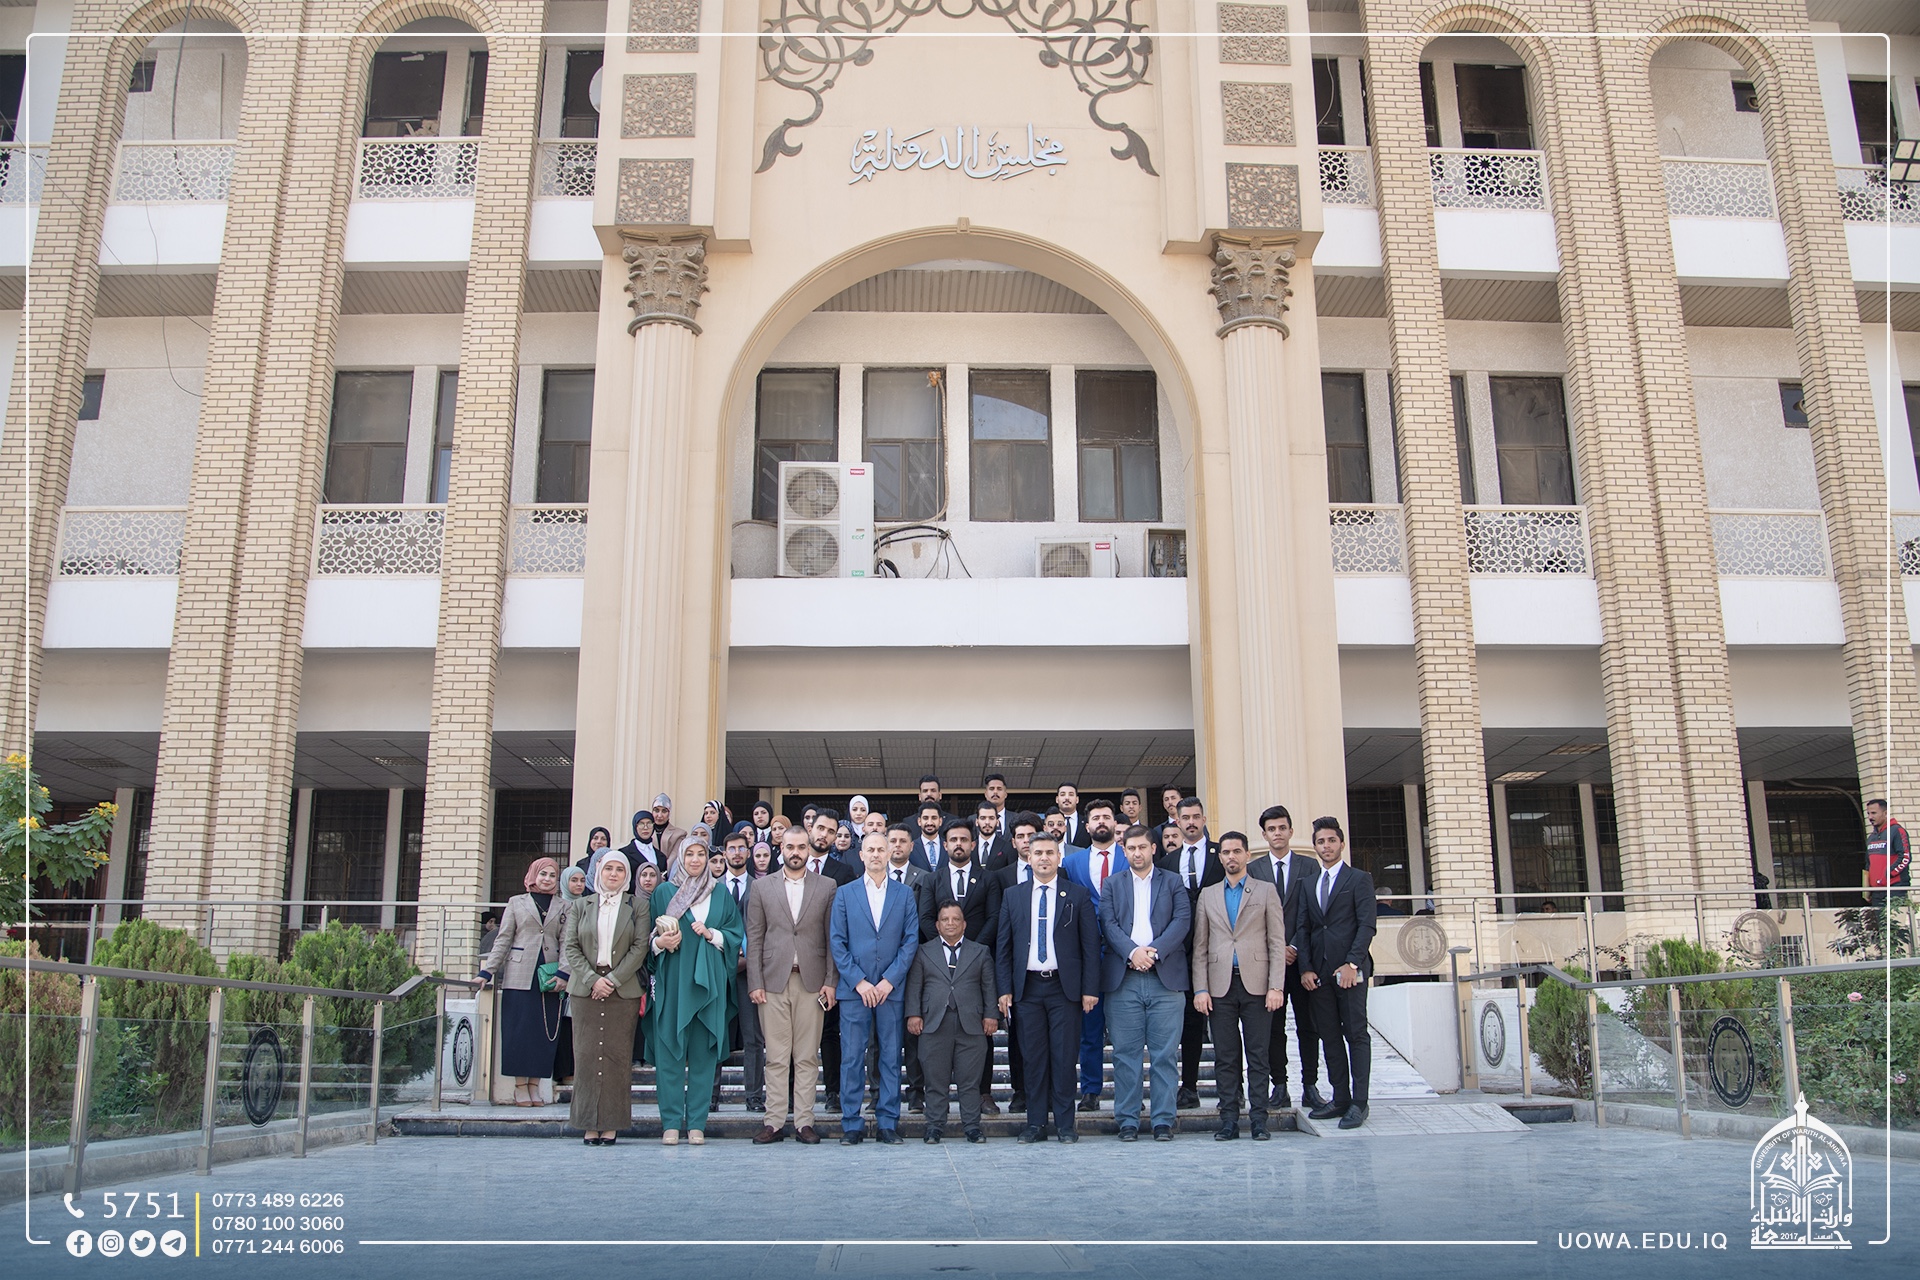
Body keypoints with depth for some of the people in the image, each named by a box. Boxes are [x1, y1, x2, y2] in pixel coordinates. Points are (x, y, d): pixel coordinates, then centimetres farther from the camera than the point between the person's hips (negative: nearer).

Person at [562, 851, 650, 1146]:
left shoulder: (638, 907, 8)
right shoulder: (581, 906, 12)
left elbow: (640, 947, 0)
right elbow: (571, 947, 5)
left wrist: (614, 980, -10)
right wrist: (592, 980, -8)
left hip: (623, 991, -1)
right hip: (585, 989, 1)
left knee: (617, 1057, -3)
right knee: (586, 1055, -1)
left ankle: (611, 1125, 2)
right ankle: (590, 1124, 4)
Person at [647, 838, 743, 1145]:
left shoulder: (721, 896, 13)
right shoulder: (664, 892, 10)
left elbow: (736, 935, 9)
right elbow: (648, 936, 7)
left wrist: (711, 933, -7)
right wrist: (660, 942, -13)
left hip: (708, 982, 1)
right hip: (672, 980, -1)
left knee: (703, 1053, 0)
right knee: (670, 1050, -3)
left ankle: (697, 1123, 5)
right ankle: (671, 1123, 3)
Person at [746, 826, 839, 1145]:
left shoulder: (826, 887, 8)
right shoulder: (762, 887, 9)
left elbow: (833, 938, 5)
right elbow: (754, 938, 6)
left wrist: (831, 981, -2)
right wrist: (755, 983, -2)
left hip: (811, 981, 0)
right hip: (773, 981, 0)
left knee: (807, 1057, 2)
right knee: (776, 1057, 2)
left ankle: (804, 1121, 8)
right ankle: (775, 1122, 8)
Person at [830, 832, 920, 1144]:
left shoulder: (904, 894, 8)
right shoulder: (845, 893, 7)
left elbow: (911, 940, 2)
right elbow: (837, 942, 2)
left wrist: (889, 980, -8)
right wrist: (859, 982, -8)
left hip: (891, 989, 1)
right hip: (853, 988, 0)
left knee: (891, 1057, 3)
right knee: (852, 1058, 0)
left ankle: (888, 1122, 11)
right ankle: (851, 1124, 7)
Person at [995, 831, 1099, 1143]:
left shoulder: (1078, 896, 4)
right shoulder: (1013, 896, 9)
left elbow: (1090, 944, 2)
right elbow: (1003, 946, 8)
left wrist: (1090, 988, -5)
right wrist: (1005, 989, 1)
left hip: (1065, 988, -1)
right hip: (1027, 988, 2)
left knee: (1064, 1057, 0)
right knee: (1033, 1057, 5)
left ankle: (1065, 1124, 9)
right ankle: (1036, 1123, 13)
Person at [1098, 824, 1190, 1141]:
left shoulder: (1173, 882, 12)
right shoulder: (1112, 885, 14)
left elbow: (1182, 921, -1)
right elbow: (1108, 924, 1)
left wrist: (1154, 951, -13)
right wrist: (1132, 951, -15)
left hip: (1166, 977, -1)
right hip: (1123, 980, 1)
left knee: (1165, 1055, 0)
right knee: (1125, 1054, 2)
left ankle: (1164, 1120, 8)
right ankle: (1128, 1121, 9)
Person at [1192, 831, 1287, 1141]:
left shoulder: (1266, 891, 8)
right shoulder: (1208, 894, 14)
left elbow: (1277, 943, 2)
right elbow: (1200, 946, 11)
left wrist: (1276, 987, -7)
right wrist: (1200, 988, 1)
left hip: (1256, 984, -2)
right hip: (1220, 986, 2)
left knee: (1258, 1055, -1)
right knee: (1225, 1057, 2)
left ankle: (1258, 1119, 6)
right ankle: (1229, 1120, 8)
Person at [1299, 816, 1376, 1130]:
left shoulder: (1359, 879, 2)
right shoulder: (1308, 884, 17)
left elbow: (1366, 925, -6)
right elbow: (1304, 929, 12)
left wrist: (1352, 964, -15)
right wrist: (1306, 968, 0)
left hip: (1349, 969, -5)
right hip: (1319, 972, 5)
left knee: (1356, 1034, -3)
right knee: (1329, 1036, 6)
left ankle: (1359, 1103, 0)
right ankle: (1340, 1098, 12)